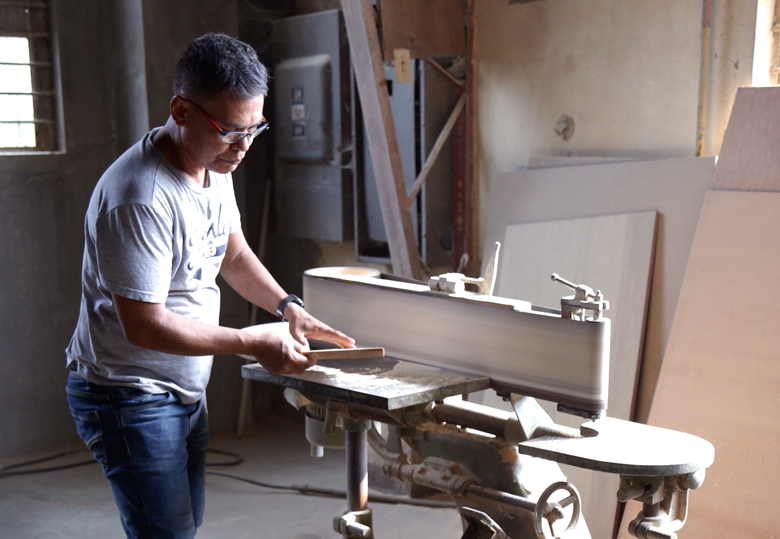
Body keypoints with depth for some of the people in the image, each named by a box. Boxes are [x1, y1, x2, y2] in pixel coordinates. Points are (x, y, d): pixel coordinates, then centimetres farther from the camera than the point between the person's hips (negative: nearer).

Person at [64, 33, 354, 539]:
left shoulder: (215, 165, 1)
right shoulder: (140, 198, -29)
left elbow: (233, 253, 15)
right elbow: (144, 326, -27)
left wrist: (289, 307, 0)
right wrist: (253, 343, -21)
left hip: (186, 389, 9)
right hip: (131, 400, -9)